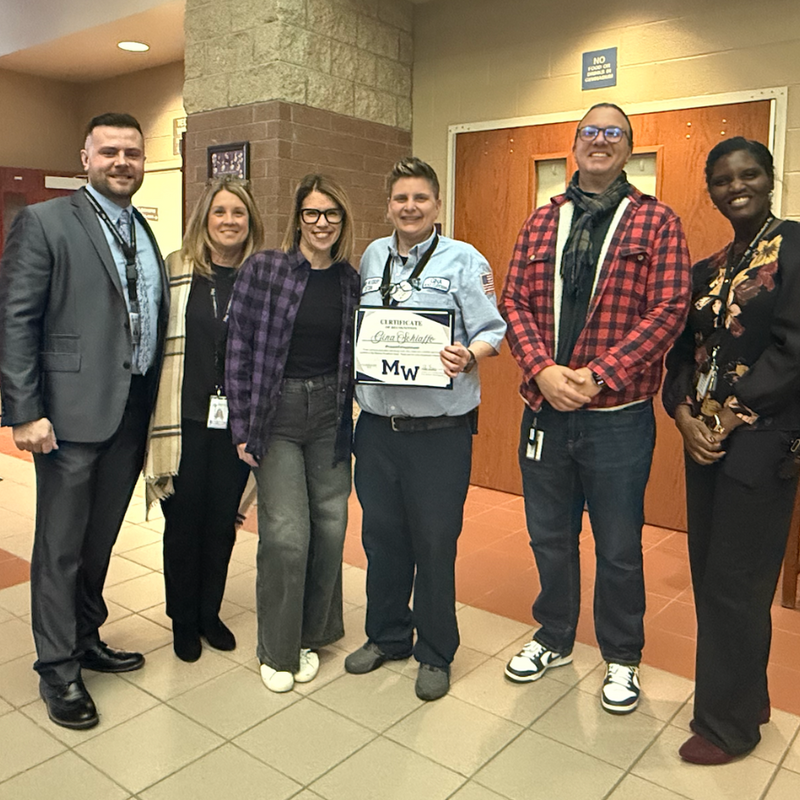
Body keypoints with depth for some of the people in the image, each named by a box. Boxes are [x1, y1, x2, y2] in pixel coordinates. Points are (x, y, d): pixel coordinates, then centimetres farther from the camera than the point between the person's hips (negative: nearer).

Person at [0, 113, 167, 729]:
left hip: (132, 416, 6)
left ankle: (86, 637, 37)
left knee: (101, 540, 18)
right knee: (61, 548, 5)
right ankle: (58, 670, 21)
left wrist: (156, 409, 11)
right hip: (72, 414, -6)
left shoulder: (146, 233, 13)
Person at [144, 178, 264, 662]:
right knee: (183, 523, 10)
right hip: (186, 419, -1)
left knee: (222, 523, 12)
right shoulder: (175, 271, -2)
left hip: (237, 422, 2)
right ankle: (183, 619, 30)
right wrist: (158, 416, -2)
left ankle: (210, 612, 33)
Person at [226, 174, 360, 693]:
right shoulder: (264, 269, -4)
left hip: (331, 415, 4)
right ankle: (277, 650, 17)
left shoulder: (350, 281, 7)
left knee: (331, 527, 6)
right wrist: (242, 426, -6)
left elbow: (358, 355, 12)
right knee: (286, 534, -6)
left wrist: (360, 418, 3)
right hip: (276, 413, -3)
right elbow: (240, 348, -4)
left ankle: (312, 636, 29)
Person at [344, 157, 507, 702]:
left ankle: (435, 654, 26)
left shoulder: (464, 261, -2)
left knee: (435, 542, 5)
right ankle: (386, 636, 37)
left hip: (439, 430, -4)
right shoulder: (371, 258, 14)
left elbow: (492, 332, -8)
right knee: (381, 536, 15)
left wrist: (468, 356, -27)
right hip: (377, 425, 5)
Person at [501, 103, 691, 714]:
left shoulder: (657, 222, -1)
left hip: (618, 415, -3)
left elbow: (669, 309, -10)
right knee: (549, 536, 17)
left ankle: (622, 658, 33)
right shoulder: (541, 222, 9)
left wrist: (596, 375, -17)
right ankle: (554, 639, 39)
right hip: (544, 409, 4)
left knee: (618, 548, 10)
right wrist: (543, 370, -13)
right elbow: (514, 301, 3)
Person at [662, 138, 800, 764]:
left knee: (734, 582, 0)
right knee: (709, 574, 13)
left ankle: (729, 722, 19)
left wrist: (729, 416, -15)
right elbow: (684, 351, 10)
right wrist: (686, 416, -7)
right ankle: (745, 695, 32)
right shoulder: (707, 271, 14)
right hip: (705, 437, 7)